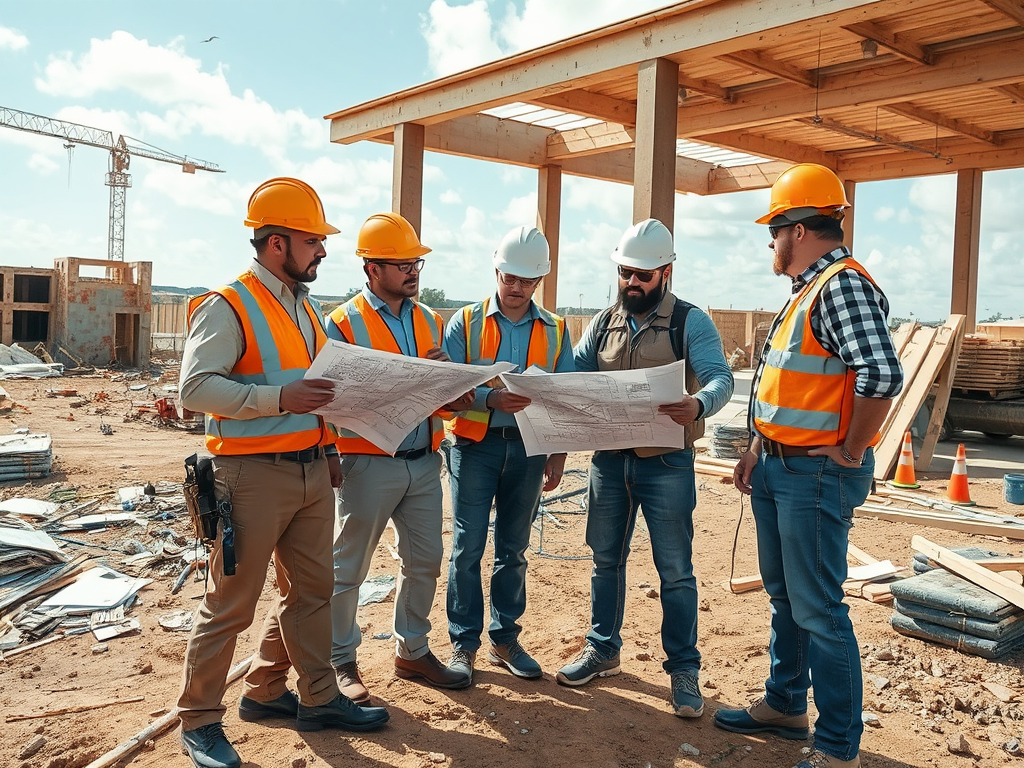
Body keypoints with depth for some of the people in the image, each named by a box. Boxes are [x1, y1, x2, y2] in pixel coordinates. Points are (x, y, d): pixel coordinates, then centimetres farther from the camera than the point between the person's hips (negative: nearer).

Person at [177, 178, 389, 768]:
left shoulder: (305, 307, 15)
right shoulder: (228, 307, -11)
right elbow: (196, 387, -19)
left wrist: (330, 447, 15)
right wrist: (280, 398, -26)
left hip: (313, 471, 8)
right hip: (255, 475, -8)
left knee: (311, 590, 16)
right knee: (231, 604, 3)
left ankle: (318, 697, 33)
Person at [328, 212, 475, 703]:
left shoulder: (429, 321, 11)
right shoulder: (344, 323, -8)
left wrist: (454, 396, -9)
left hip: (425, 461, 6)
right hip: (370, 463, -6)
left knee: (425, 562, 14)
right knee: (348, 568, 7)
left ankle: (412, 651, 32)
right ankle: (340, 662, 23)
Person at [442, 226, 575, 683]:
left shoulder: (555, 331, 7)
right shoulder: (466, 322, 0)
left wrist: (557, 456, 1)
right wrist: (491, 399, -24)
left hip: (528, 448, 2)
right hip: (475, 444, -2)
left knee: (513, 549, 11)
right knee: (468, 546, -1)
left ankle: (505, 640, 23)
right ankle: (463, 644, 12)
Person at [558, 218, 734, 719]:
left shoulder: (690, 322, -4)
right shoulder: (603, 323, 10)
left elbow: (720, 377, -16)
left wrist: (699, 404, -39)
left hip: (666, 464, -4)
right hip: (609, 459, 5)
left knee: (675, 570, 3)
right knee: (606, 559, 15)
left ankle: (684, 669, 17)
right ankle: (602, 650, 31)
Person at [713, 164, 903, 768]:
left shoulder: (844, 286, -18)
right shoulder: (808, 289, 15)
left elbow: (882, 375, -31)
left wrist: (850, 453, -21)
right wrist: (760, 449, 16)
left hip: (816, 476, -10)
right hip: (779, 470, 10)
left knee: (818, 611, -2)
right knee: (784, 597, 20)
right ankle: (785, 706, 36)